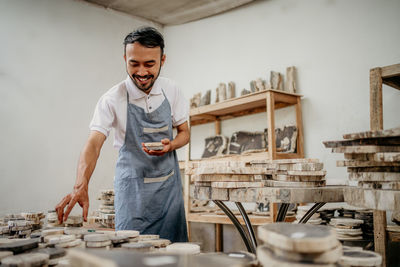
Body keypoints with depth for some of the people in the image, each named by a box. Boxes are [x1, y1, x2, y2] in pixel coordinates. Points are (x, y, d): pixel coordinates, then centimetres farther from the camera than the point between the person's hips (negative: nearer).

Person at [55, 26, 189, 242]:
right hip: (132, 185, -3)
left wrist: (170, 145, -16)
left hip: (169, 183, 3)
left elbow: (184, 132, 7)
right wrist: (81, 186, -37)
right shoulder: (113, 99, -13)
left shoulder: (171, 91, -3)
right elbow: (93, 144, -20)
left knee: (174, 248, 6)